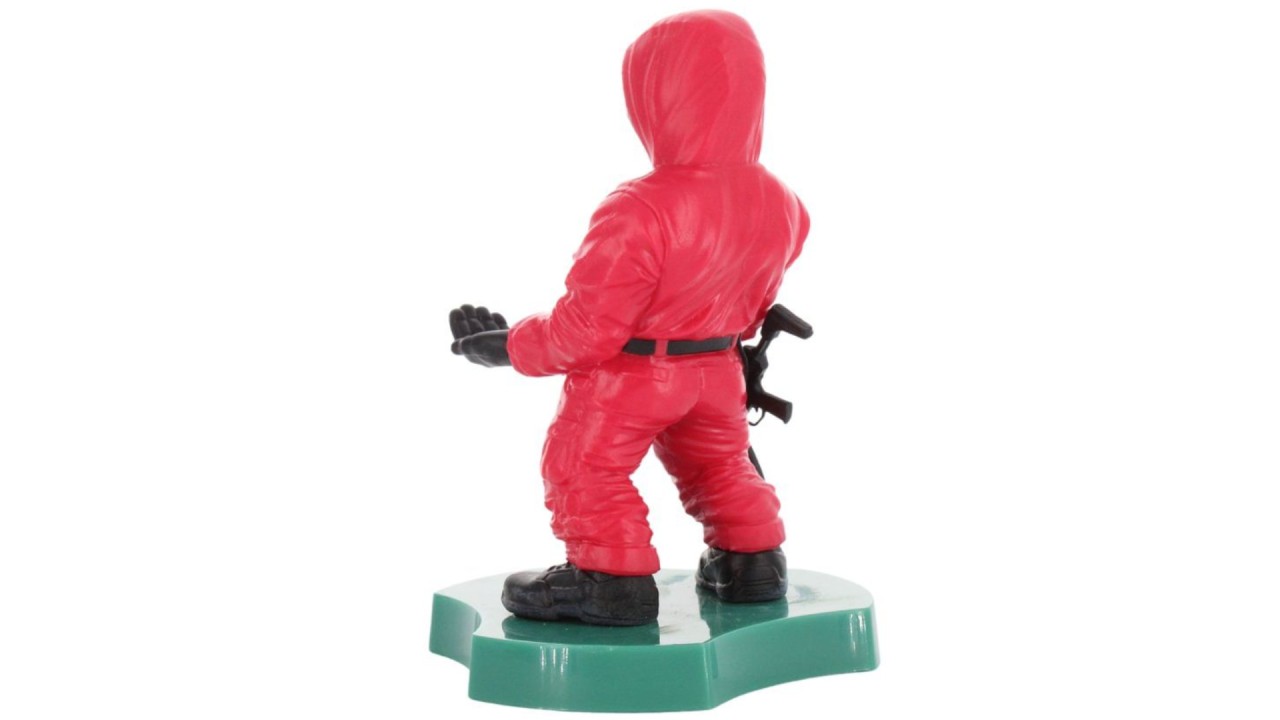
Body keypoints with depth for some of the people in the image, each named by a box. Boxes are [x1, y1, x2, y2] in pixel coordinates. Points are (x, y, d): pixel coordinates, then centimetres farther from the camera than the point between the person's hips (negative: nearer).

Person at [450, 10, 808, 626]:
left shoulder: (637, 213, -31)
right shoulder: (778, 204, -9)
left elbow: (588, 327, -25)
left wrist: (509, 347, -11)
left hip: (628, 377, -7)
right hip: (718, 369, 7)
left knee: (585, 465, 11)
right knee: (717, 461, 28)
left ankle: (612, 579, 12)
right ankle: (751, 560, 34)